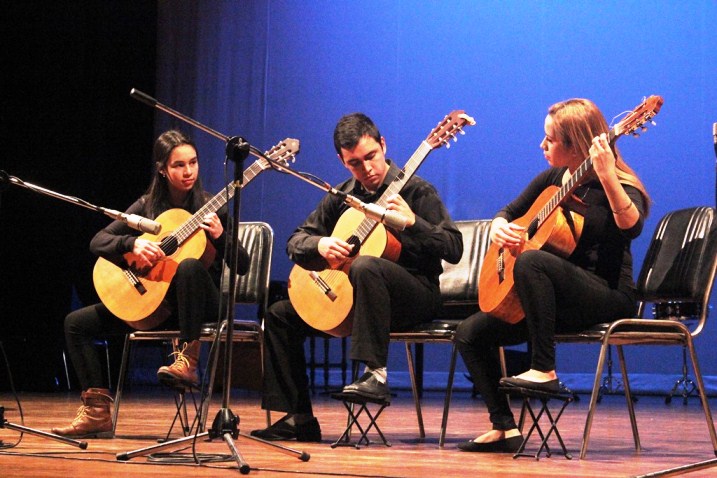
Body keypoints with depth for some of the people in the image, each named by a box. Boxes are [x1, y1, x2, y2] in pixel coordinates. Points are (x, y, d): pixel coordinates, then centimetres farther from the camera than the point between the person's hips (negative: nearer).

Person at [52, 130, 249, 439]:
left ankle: (187, 362, -33)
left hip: (198, 304, -4)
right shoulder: (148, 206, 5)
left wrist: (219, 236, -25)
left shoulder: (210, 208, -3)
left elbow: (242, 266, -6)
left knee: (190, 266, -38)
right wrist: (132, 244, -20)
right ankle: (97, 412, -9)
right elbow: (97, 242, -1)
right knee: (76, 323, -6)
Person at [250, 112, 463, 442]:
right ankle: (299, 418, -3)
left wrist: (412, 222, -27)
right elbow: (295, 242, 13)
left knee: (365, 266, -38)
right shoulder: (340, 198, 11)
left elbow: (453, 250, -12)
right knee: (280, 315, -3)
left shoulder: (416, 192, -4)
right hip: (346, 298, 7)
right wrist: (320, 245, -10)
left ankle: (376, 375, -39)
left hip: (416, 294, -6)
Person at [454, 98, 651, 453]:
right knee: (470, 333, -3)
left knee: (532, 261, -36)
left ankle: (544, 371, -30)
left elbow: (630, 226, -32)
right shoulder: (553, 178, 12)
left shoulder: (616, 186, -10)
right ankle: (504, 429, -5)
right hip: (559, 298, 8)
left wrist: (607, 176, -44)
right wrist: (498, 227, -1)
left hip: (609, 296, -8)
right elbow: (510, 211, 23)